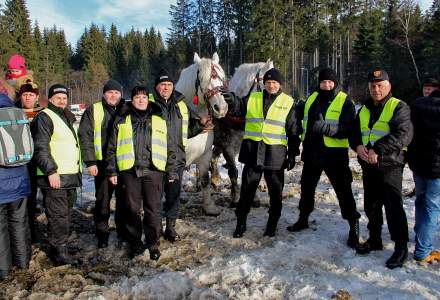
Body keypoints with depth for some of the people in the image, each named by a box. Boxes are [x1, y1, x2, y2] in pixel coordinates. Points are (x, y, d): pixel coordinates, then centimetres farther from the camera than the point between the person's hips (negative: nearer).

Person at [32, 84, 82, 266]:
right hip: (54, 177, -9)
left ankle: (59, 245, 27)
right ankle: (59, 251, 3)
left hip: (71, 176, 9)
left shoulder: (69, 117, 20)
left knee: (65, 214, 15)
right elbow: (40, 148, -17)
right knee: (58, 215, -5)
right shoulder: (44, 117, -8)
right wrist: (51, 171, -22)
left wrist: (78, 168, 25)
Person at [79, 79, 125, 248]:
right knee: (103, 200, 5)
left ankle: (123, 230, 26)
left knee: (123, 199, 11)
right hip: (102, 164, -2)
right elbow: (85, 137, -3)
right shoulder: (93, 111, 1)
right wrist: (90, 162, -10)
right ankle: (102, 234, 19)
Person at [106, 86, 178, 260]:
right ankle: (135, 243, 23)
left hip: (154, 170, 0)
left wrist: (172, 171, 6)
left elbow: (170, 147, 10)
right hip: (129, 170, 1)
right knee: (132, 209, 7)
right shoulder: (122, 120, 11)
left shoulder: (160, 119, 11)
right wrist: (112, 171, 5)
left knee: (153, 209, 2)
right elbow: (112, 147, 11)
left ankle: (153, 244, 16)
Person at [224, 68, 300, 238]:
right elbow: (239, 108, -7)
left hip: (275, 154, -1)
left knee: (276, 192, 9)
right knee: (247, 190, 9)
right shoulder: (253, 98, 8)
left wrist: (292, 154, -1)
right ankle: (240, 223, 23)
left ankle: (272, 225, 26)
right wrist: (232, 101, -30)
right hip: (253, 152, 1)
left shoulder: (288, 102, 3)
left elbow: (293, 131, 3)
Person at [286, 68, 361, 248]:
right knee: (307, 186, 17)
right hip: (312, 151, 6)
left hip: (334, 154, -6)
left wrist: (326, 128, -31)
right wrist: (300, 129, 12)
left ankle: (354, 227, 13)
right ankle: (303, 219, 36)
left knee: (343, 190, -1)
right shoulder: (312, 98, 8)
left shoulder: (344, 101, -8)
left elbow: (347, 129, -18)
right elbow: (300, 112, 27)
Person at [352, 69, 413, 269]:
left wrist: (378, 150, -24)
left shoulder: (398, 107, -5)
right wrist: (358, 146, -7)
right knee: (371, 205, 15)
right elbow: (354, 132, 16)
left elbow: (403, 134, -18)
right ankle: (374, 239, 31)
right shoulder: (364, 109, 15)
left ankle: (401, 246, 9)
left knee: (393, 206, -4)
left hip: (390, 164, -6)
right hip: (368, 164, 7)